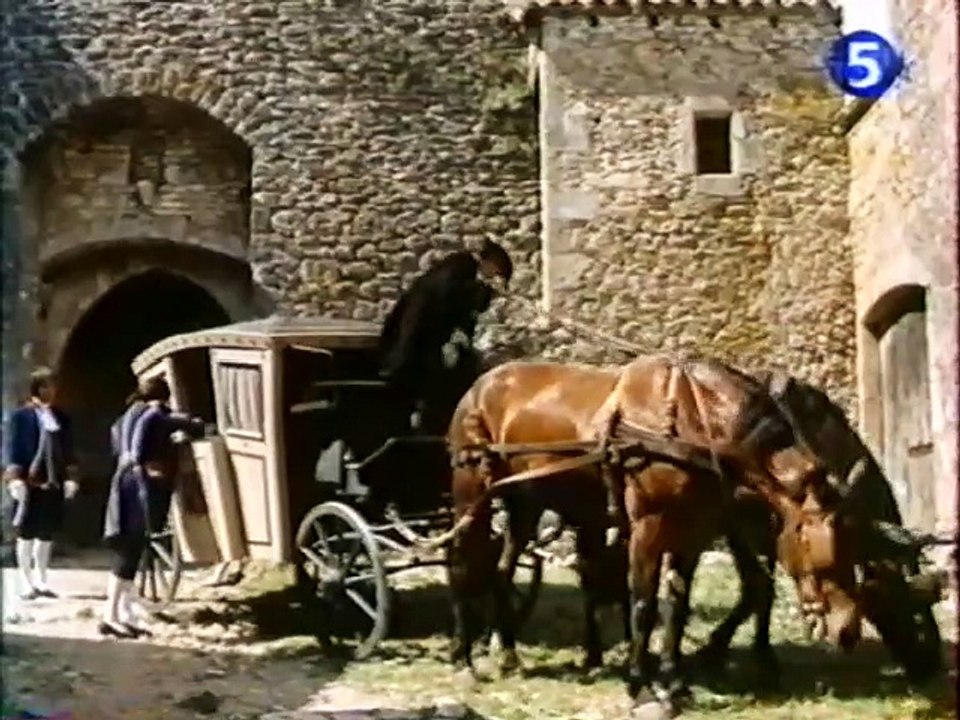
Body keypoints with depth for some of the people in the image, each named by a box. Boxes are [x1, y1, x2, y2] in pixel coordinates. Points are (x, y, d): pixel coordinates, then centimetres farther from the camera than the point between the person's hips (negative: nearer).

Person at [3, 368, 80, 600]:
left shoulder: (61, 417, 11)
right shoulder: (21, 415, -3)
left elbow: (68, 450, 14)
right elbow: (12, 448, -6)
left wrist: (70, 478, 7)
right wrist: (15, 478, -14)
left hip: (54, 484, 5)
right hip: (29, 483, -4)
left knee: (47, 534, 9)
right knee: (27, 533, 2)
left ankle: (41, 580, 18)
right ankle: (26, 582, 8)